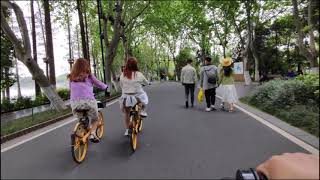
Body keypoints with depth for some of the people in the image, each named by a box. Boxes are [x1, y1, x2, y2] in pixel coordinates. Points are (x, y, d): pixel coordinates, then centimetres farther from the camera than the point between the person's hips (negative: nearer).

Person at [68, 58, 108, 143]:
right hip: (88, 101, -3)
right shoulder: (89, 76, 6)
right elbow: (98, 83, 16)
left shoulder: (72, 78, 14)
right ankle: (92, 133, 1)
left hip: (75, 103, 3)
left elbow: (71, 90, 22)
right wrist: (106, 87, 34)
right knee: (94, 119, 21)